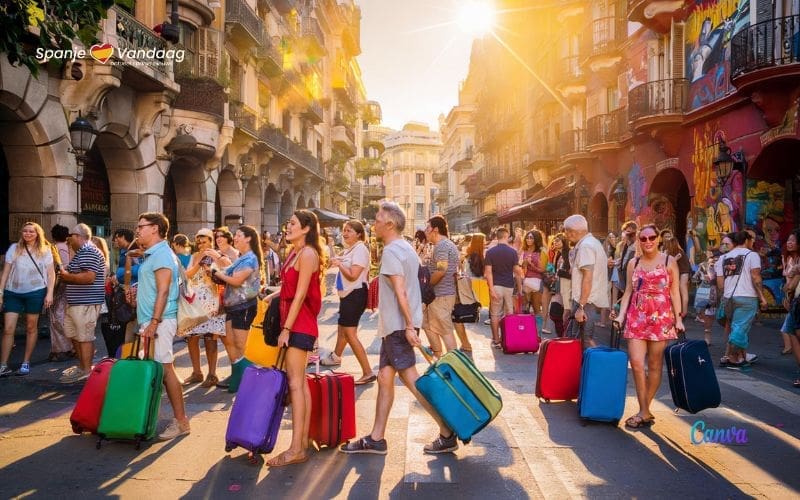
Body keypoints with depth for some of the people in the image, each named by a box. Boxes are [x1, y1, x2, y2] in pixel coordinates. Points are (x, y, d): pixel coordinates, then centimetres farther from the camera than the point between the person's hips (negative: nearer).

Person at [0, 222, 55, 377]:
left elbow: (51, 274, 3)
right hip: (13, 293, 1)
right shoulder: (14, 248, 5)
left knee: (31, 328, 7)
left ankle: (26, 363, 17)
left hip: (35, 292, -1)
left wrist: (49, 293, -6)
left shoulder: (45, 250, 3)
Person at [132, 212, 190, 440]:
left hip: (159, 322, -10)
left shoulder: (162, 254, -12)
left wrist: (154, 322, -24)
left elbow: (163, 292, -20)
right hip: (149, 320, 10)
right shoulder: (151, 254, 18)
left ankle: (181, 421, -5)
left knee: (165, 369, -9)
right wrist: (148, 322, 18)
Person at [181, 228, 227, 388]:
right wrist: (198, 262, -8)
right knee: (191, 337, 4)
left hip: (210, 302, -4)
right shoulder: (194, 257, 13)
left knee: (209, 338, -4)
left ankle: (212, 374, 4)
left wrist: (209, 268, -15)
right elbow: (187, 275, 1)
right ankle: (196, 372, 17)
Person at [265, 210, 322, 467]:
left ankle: (296, 449, -9)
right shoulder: (296, 252, 16)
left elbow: (300, 295, -17)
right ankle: (303, 442, 16)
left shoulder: (307, 254, -13)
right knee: (300, 383, 10)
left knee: (295, 383, -10)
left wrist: (286, 328, -18)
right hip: (294, 324, 10)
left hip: (300, 324, -10)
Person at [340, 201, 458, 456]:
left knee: (411, 379, -7)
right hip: (396, 326, 10)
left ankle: (447, 434, -2)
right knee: (385, 377, 10)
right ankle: (376, 439, 15)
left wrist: (409, 325, -25)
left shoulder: (391, 251, -15)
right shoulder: (407, 248, 15)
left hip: (397, 326, -10)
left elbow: (400, 291, -22)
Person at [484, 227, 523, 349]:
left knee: (495, 315, 6)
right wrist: (520, 287, 6)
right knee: (510, 314, 10)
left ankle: (496, 340, 7)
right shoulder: (512, 251, -3)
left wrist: (491, 289, -11)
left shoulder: (490, 252, -3)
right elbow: (517, 271, -3)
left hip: (496, 286, -1)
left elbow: (488, 272, -10)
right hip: (509, 286, 1)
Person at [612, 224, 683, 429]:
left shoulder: (669, 262, 4)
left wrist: (678, 318, -4)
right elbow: (628, 292, 11)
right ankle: (645, 412, -1)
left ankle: (644, 410, 12)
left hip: (661, 317, -2)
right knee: (636, 363, -8)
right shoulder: (633, 263, 11)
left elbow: (675, 292, 3)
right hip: (636, 317, 2)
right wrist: (620, 315, 1)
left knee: (654, 365, 2)